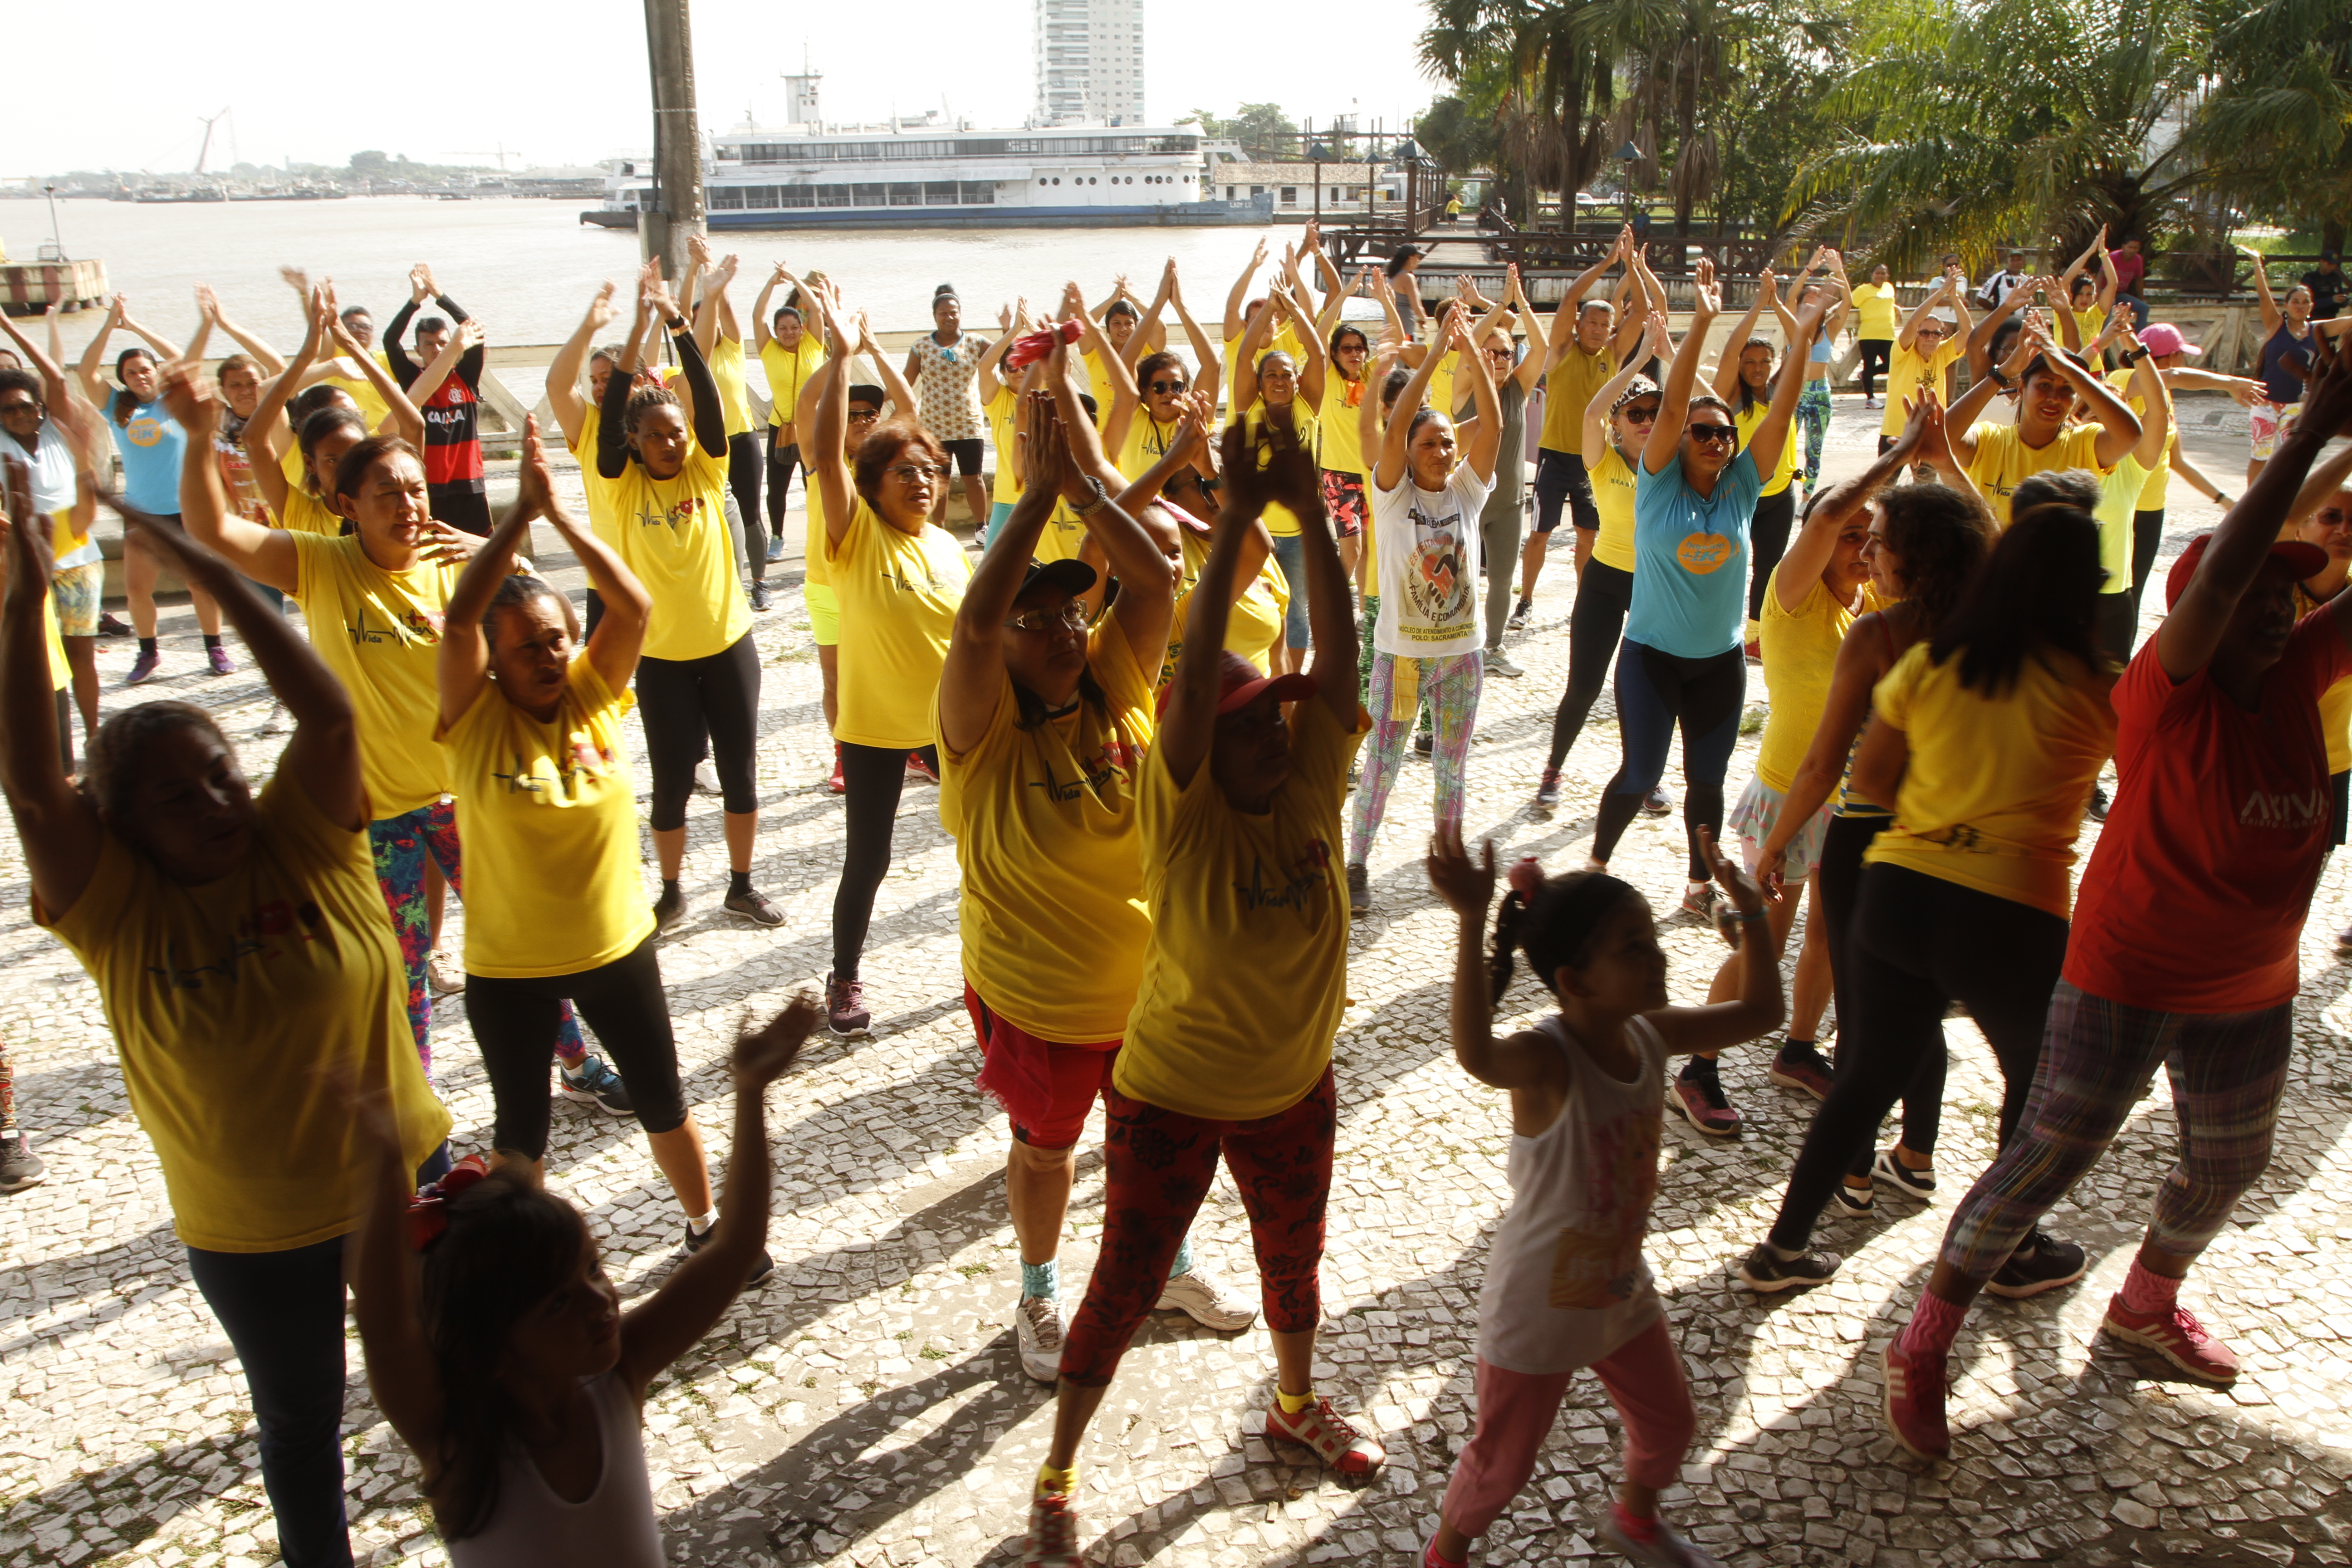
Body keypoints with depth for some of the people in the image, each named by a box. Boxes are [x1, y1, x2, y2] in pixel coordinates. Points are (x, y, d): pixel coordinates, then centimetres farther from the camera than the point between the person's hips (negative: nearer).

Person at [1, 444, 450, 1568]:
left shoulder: (305, 844, -14)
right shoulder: (119, 914, -16)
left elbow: (328, 711, -27)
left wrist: (203, 566, -29)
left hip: (401, 1174, 1)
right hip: (247, 1234, -1)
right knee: (301, 1424, 21)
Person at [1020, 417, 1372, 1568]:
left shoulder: (1308, 786, -12)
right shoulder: (1181, 808, -24)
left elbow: (1338, 655, -23)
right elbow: (1195, 673, -38)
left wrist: (1310, 513, -31)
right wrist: (1236, 517, -40)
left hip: (1294, 1093, 5)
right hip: (1172, 1096, -5)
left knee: (1293, 1260, 27)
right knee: (1124, 1289, 10)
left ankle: (1297, 1406, 56)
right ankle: (1057, 1475, 32)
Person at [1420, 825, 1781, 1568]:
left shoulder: (1650, 1035, -11)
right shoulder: (1548, 1061, -34)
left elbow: (1759, 1013, 2)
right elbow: (1477, 1054, -58)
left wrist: (1752, 913, -7)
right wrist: (1471, 923, -67)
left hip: (1623, 1287, 7)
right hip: (1537, 1307, -7)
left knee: (1669, 1422, 28)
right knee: (1504, 1460, 13)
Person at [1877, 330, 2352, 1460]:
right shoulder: (2168, 690, -20)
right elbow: (2216, 571, -35)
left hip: (2251, 994, 8)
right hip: (2129, 982, -7)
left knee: (2228, 1167, 25)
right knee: (2042, 1166, -2)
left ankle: (2146, 1304, 53)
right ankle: (1922, 1349, 12)